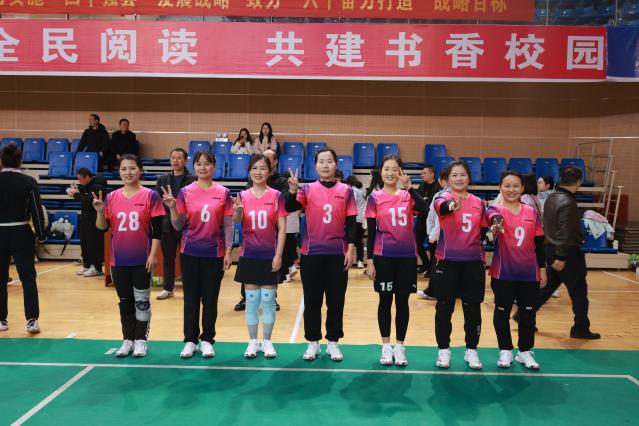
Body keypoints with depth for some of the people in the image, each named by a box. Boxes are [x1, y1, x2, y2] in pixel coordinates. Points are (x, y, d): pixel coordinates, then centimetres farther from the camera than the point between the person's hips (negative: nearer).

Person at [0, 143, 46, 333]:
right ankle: (32, 320, -2)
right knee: (28, 278, 3)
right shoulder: (28, 182, -6)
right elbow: (36, 210, -6)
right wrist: (41, 234, 3)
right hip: (21, 234, -1)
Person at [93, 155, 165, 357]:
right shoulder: (111, 197, 4)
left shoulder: (150, 196, -6)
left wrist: (153, 255, -12)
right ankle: (128, 339, 24)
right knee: (125, 301, 12)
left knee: (141, 300, 5)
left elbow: (157, 230, -7)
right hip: (119, 260, 3)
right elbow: (103, 228, 4)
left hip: (142, 259, -3)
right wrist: (100, 211, -14)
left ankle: (140, 340, 17)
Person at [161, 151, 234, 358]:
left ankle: (207, 340, 21)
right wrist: (172, 208, -16)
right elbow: (178, 226, 1)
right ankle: (190, 340, 20)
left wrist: (228, 252, -5)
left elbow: (228, 225, 0)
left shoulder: (223, 193, 0)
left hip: (215, 253, 0)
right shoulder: (185, 192, 0)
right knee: (191, 297, 8)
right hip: (190, 253, 0)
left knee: (210, 298, 7)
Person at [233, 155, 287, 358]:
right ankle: (252, 341, 20)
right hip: (249, 255, 1)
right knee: (251, 300, 8)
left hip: (270, 256, -1)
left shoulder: (277, 196, -3)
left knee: (268, 299, 6)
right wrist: (238, 210, -36)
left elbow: (282, 228, -5)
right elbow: (236, 221, -14)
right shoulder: (243, 195, 1)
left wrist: (278, 255, -11)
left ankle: (267, 341, 20)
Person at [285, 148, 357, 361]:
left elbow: (351, 222, 3)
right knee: (312, 300, 8)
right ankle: (313, 342, 20)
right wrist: (292, 190, -31)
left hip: (338, 254, 1)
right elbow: (290, 208, -14)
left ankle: (333, 342, 21)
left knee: (336, 300, 8)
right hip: (311, 253, 0)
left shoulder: (346, 191, 2)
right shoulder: (307, 189, 0)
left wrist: (350, 248, -3)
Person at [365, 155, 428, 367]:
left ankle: (399, 346, 20)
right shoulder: (375, 197, -1)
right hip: (383, 256, -1)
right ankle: (386, 346, 20)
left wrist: (409, 187, -19)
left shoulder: (408, 195, 4)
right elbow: (371, 231, -1)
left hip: (407, 256, 2)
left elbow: (424, 209, -17)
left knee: (402, 301, 8)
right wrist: (370, 260, -4)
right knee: (385, 300, 7)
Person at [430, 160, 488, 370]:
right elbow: (442, 206, -29)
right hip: (447, 261, -3)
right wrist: (452, 206, -52)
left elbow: (483, 232, 13)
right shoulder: (443, 198, -5)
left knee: (472, 308, 9)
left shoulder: (478, 202, 7)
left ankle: (471, 350, 24)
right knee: (444, 307, 5)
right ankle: (443, 350, 20)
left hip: (473, 262, 3)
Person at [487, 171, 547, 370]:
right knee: (502, 312, 8)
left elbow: (539, 243, 9)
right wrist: (496, 225, -56)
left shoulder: (532, 212, 4)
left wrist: (542, 268, 8)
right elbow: (495, 218, -33)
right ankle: (505, 351, 23)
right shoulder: (495, 209, -7)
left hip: (529, 273, 3)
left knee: (528, 313, 10)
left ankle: (525, 351, 25)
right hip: (503, 273, -3)